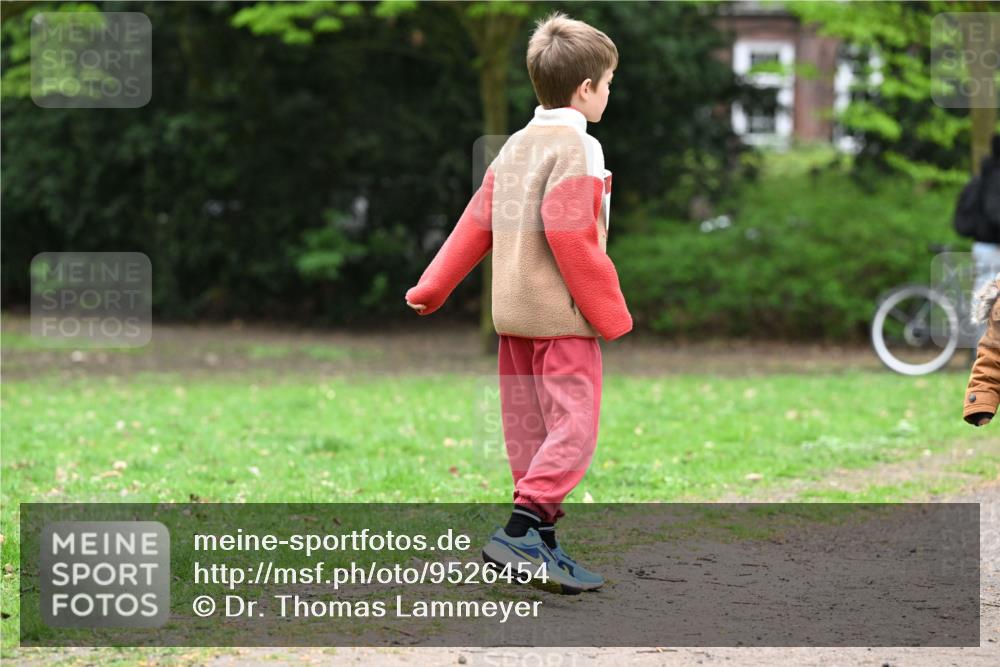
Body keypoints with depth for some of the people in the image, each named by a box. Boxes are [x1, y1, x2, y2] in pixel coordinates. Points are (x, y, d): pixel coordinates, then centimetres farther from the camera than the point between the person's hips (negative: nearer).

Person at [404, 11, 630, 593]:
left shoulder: (517, 145, 13)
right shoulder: (577, 147, -12)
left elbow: (477, 224, 11)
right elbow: (569, 234, -20)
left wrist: (432, 290, 14)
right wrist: (610, 313, -14)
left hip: (513, 311, 9)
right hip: (563, 312, -9)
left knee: (531, 426, 11)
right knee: (574, 424, -8)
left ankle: (541, 540, 16)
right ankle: (522, 528, -17)